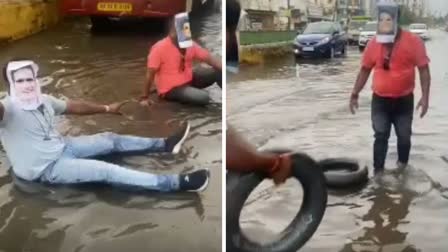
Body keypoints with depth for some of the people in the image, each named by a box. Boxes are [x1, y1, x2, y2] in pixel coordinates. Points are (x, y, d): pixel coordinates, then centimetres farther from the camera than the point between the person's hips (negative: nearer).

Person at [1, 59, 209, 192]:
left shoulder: (43, 100, 2)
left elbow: (75, 107, 17)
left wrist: (107, 109, 25)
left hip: (61, 147, 9)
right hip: (45, 168, -9)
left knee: (110, 140, 7)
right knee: (105, 171, -17)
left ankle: (165, 145, 21)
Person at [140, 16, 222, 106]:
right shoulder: (160, 48, -20)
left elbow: (209, 58, -6)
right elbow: (150, 74, -18)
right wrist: (144, 98, -16)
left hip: (189, 79, 6)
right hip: (171, 89, -6)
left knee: (218, 71, -9)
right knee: (203, 97, -30)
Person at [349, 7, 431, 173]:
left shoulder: (413, 42, -11)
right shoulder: (374, 44, -3)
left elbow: (423, 69, -8)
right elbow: (365, 69, 7)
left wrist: (425, 96, -14)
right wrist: (355, 93, 7)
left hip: (404, 100, -1)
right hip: (380, 100, 1)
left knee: (404, 136, 12)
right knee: (380, 136, 2)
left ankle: (402, 165, 34)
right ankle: (378, 171, 8)